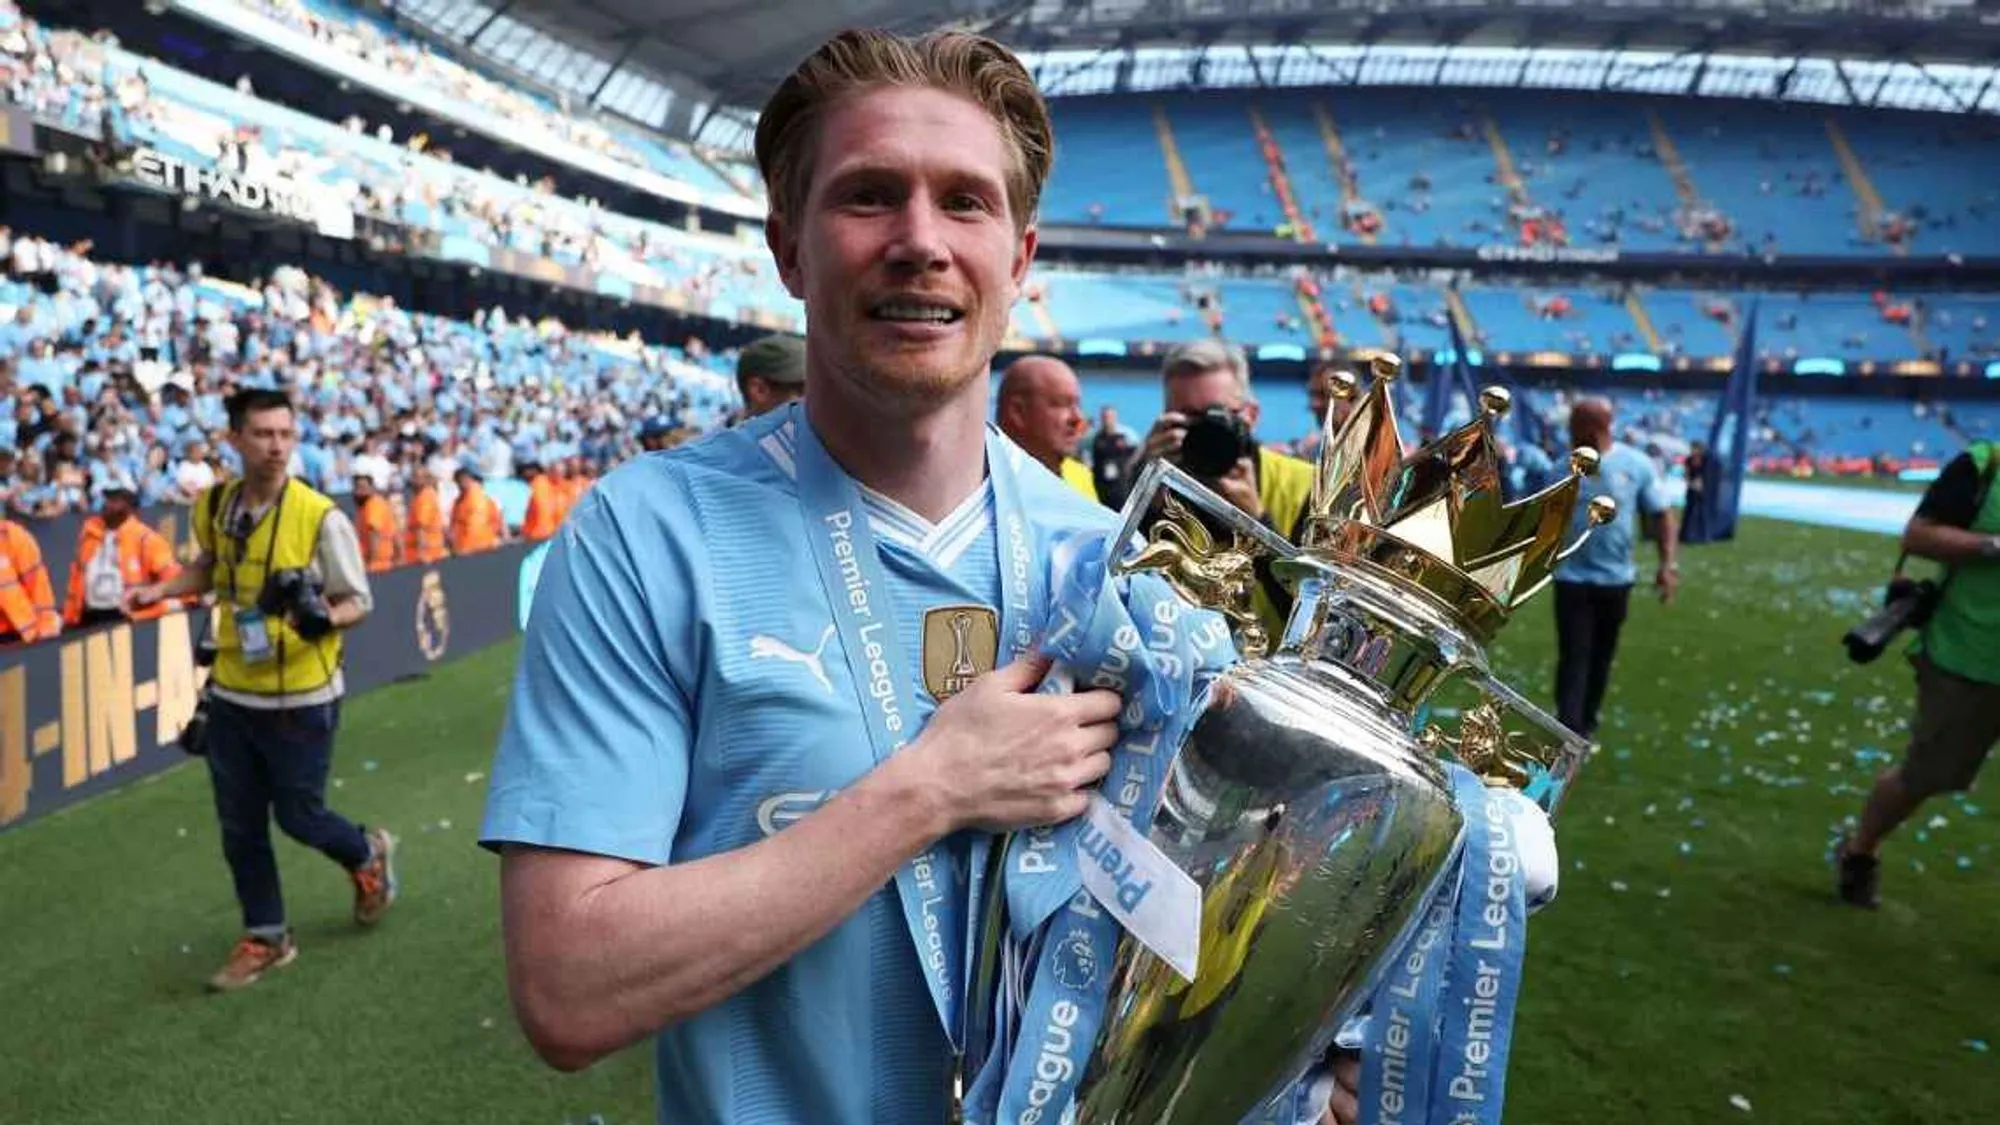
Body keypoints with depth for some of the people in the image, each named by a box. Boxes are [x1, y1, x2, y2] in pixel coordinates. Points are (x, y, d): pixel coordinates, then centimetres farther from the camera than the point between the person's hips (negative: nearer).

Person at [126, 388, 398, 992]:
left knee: (298, 816, 7)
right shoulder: (212, 505, -1)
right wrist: (157, 590, 4)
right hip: (232, 694, 5)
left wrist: (324, 617, -32)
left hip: (301, 698, -5)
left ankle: (369, 855, 39)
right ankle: (266, 938, 30)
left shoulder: (321, 517, -17)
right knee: (239, 826, 12)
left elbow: (358, 600, -11)